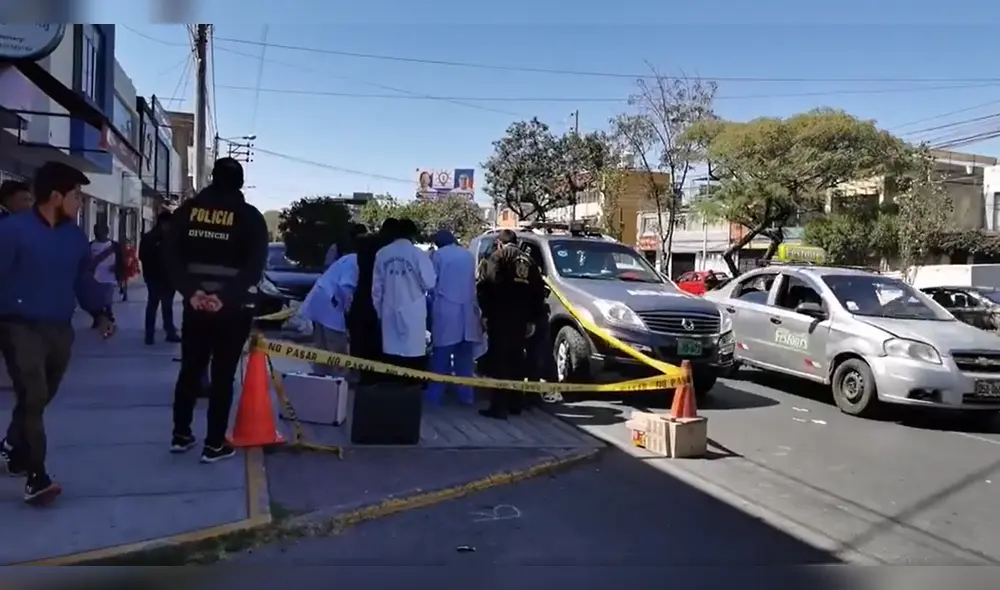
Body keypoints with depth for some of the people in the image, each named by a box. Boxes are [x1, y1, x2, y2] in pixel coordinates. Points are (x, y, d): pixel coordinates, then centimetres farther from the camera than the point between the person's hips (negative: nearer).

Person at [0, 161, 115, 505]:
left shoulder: (75, 236, 8)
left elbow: (84, 279, 15)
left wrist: (100, 313, 4)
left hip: (60, 330, 6)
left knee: (39, 399, 17)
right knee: (33, 398, -11)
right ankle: (36, 477, -5)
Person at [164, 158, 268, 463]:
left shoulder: (187, 210, 6)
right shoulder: (250, 216, -3)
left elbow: (171, 256, -2)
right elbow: (254, 268, -14)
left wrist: (190, 291, -8)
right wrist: (226, 297, -17)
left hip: (195, 305, 3)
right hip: (233, 309, -3)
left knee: (190, 369, 15)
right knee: (223, 374, 2)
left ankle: (180, 435, 24)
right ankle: (214, 444, 6)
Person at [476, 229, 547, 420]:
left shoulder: (497, 257, 0)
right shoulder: (528, 261, 17)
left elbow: (484, 285, -13)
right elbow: (539, 291, 16)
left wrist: (485, 313, -9)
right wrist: (532, 320, 18)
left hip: (500, 318, -6)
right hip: (521, 320, 6)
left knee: (498, 362, -5)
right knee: (516, 361, 14)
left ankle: (499, 406, -8)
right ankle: (515, 404, 20)